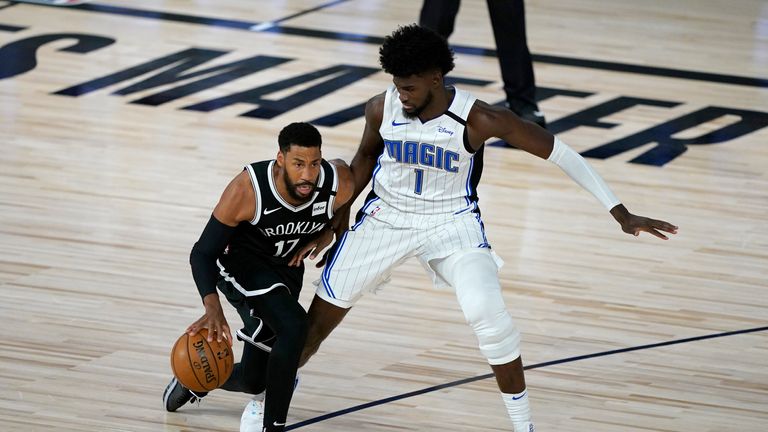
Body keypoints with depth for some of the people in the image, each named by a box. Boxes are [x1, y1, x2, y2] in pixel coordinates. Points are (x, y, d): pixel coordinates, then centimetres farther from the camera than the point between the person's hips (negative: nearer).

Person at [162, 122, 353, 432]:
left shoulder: (339, 183, -25)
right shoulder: (247, 190, -34)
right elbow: (203, 253, -26)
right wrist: (213, 307, -41)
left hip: (286, 272, 5)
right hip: (240, 264, -5)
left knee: (253, 380, 12)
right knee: (293, 325, -33)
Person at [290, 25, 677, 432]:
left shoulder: (479, 119, -25)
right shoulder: (382, 108, -17)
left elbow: (558, 152, -18)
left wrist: (620, 212, -19)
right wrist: (336, 222, 8)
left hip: (451, 220, -3)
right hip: (386, 215, 3)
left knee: (487, 313, -23)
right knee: (326, 307, 8)